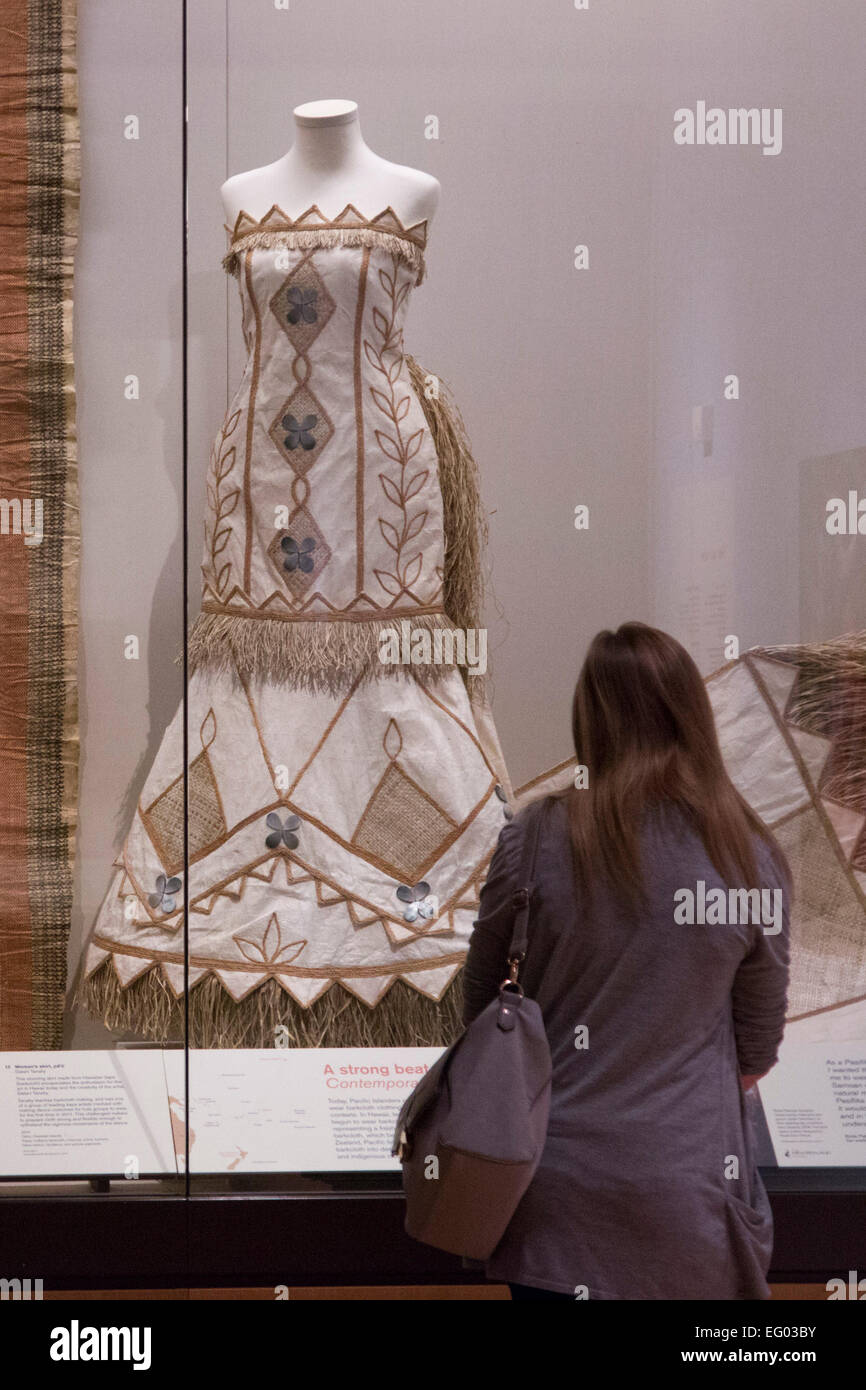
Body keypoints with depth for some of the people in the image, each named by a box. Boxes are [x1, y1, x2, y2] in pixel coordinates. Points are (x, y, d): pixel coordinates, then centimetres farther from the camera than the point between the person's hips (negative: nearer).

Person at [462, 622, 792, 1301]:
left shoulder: (534, 841, -13)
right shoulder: (753, 860, -12)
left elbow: (480, 1003, 1)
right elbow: (757, 1052, -1)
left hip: (558, 1192, 0)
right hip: (688, 1191, 0)